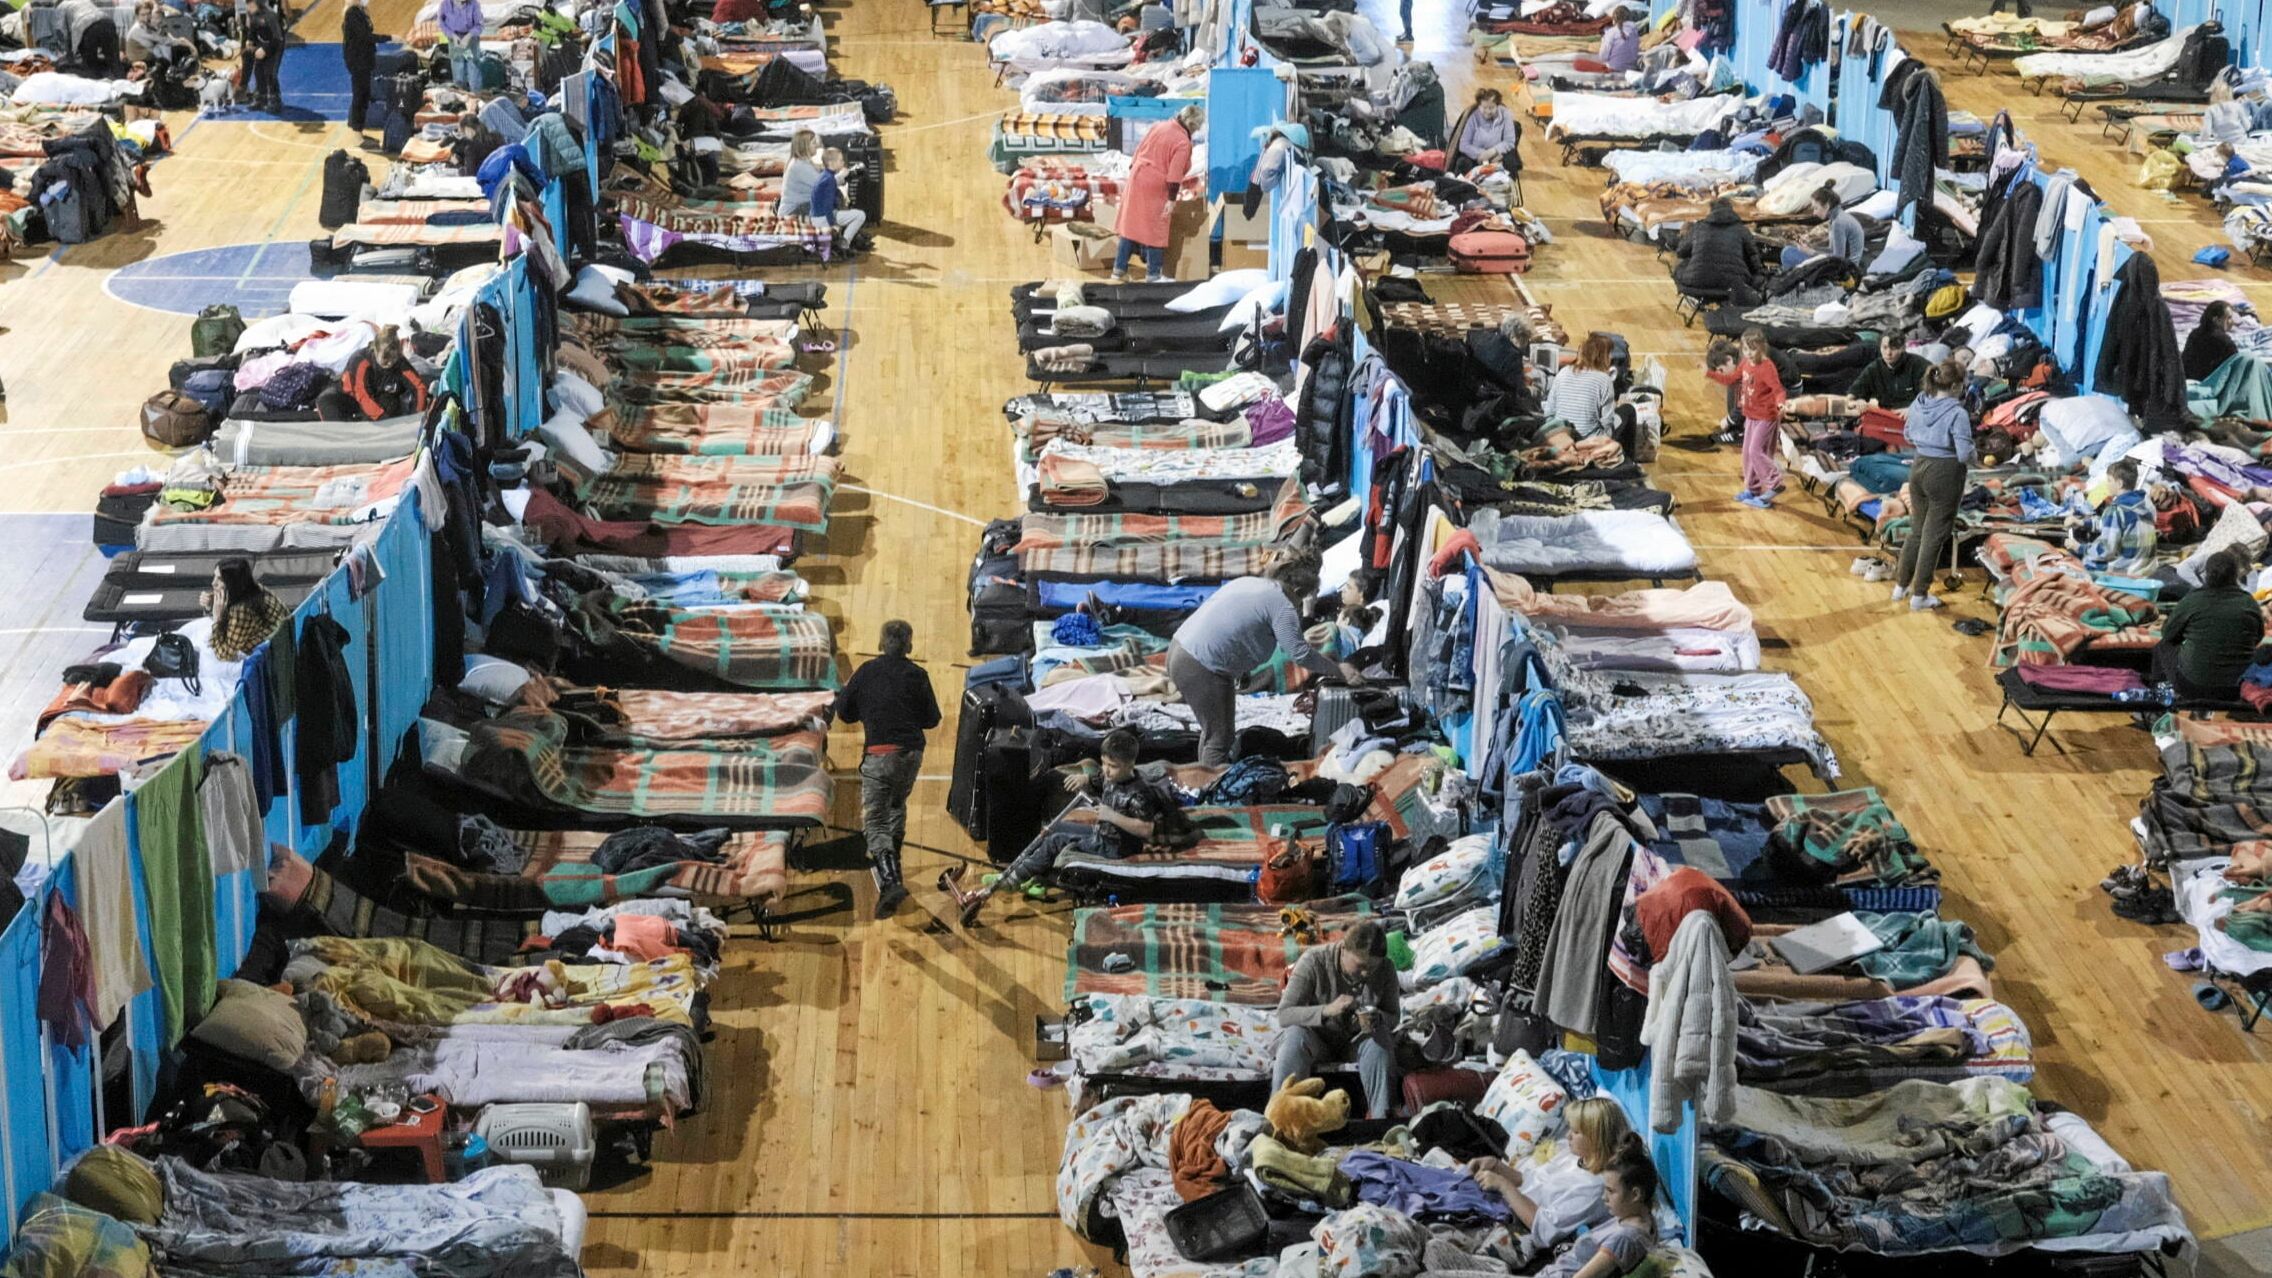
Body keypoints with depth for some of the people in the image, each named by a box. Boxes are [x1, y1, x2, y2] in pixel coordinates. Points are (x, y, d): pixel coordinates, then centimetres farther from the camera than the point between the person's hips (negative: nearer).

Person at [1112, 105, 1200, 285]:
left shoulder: (1158, 127, 7)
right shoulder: (1183, 142, -13)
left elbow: (1139, 150, 13)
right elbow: (1174, 175, -17)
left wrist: (1132, 168, 22)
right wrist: (1171, 200, -14)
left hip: (1136, 178, 7)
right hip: (1156, 187, -7)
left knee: (1131, 225, 12)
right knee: (1155, 231, 3)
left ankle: (1119, 270, 15)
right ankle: (1154, 274, 8)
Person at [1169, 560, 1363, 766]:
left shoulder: (1251, 582, 16)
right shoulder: (1281, 604, -11)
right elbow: (1300, 654, -12)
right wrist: (1339, 670, -1)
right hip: (1201, 667, -10)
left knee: (1212, 732, 21)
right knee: (1220, 737, -1)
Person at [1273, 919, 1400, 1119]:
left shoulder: (1386, 970, -13)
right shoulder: (1314, 960, -21)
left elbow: (1393, 1020, -4)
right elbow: (1284, 1015, -25)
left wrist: (1377, 1020, -30)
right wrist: (1327, 1010, -42)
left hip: (1355, 1040, 2)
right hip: (1317, 1039, -2)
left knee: (1378, 1040, -31)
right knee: (1295, 1036, -35)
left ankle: (1380, 1116, -27)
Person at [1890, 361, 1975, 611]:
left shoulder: (1918, 405, 0)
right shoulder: (1957, 414, -19)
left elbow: (1909, 436, 16)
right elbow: (1965, 454, -20)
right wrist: (1972, 460, 0)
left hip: (1919, 467, 6)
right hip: (1945, 473, -6)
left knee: (1917, 530, 21)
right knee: (1934, 536, 4)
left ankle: (1901, 586, 29)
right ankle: (1919, 595, 10)